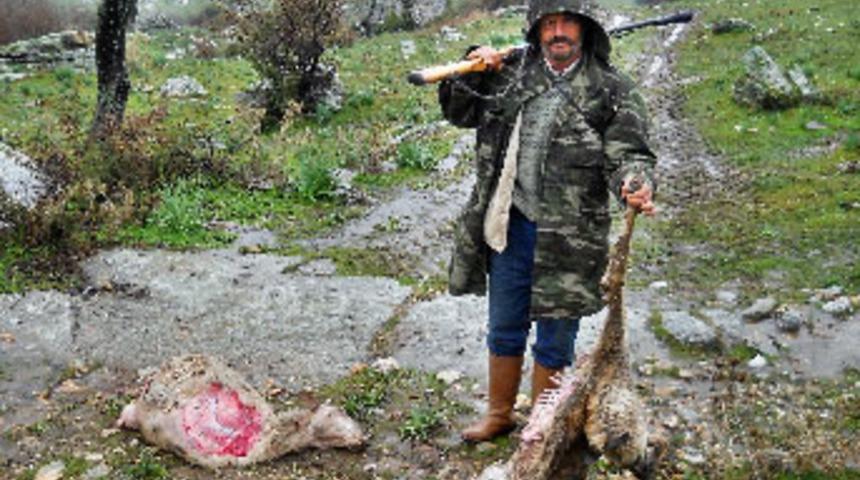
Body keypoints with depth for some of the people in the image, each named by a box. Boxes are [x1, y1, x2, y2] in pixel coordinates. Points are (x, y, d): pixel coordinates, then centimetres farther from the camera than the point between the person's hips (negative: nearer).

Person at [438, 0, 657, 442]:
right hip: (510, 224, 4)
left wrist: (637, 184, -32)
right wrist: (471, 71, -4)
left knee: (554, 341, 9)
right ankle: (499, 415, 40)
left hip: (567, 239, -3)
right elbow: (459, 112, 15)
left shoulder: (610, 89, -4)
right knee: (505, 330, 19)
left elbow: (627, 152, -10)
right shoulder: (512, 70, 7)